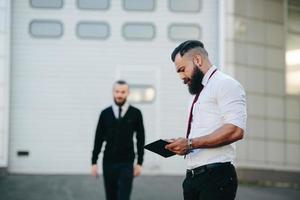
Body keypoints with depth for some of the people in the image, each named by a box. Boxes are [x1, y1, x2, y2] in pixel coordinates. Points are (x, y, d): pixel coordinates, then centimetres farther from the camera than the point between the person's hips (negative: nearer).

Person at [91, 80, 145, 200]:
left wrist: (139, 163, -4)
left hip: (126, 164, -2)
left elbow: (140, 139, 1)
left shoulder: (135, 113, -1)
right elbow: (98, 139, 5)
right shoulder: (105, 113, 3)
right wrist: (94, 162, 2)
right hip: (108, 163, 2)